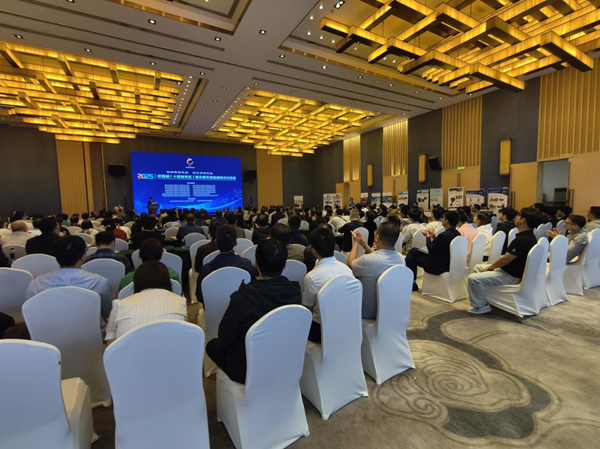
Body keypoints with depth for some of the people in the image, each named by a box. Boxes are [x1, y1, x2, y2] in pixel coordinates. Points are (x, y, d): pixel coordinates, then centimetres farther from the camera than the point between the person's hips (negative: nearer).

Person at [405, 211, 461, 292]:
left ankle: (411, 282, 20)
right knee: (414, 250, 16)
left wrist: (428, 237, -2)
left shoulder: (444, 235, -27)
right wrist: (434, 237, 10)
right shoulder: (457, 234, 0)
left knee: (412, 257, 5)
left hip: (439, 267, -9)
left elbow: (431, 249, -15)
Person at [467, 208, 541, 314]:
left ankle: (481, 306, -3)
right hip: (511, 270, 11)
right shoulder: (528, 236, 7)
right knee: (478, 267, 20)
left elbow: (505, 259, -24)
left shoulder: (522, 240, -26)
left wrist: (489, 268, -7)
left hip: (511, 275, -11)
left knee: (473, 278, -22)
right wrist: (490, 267, 12)